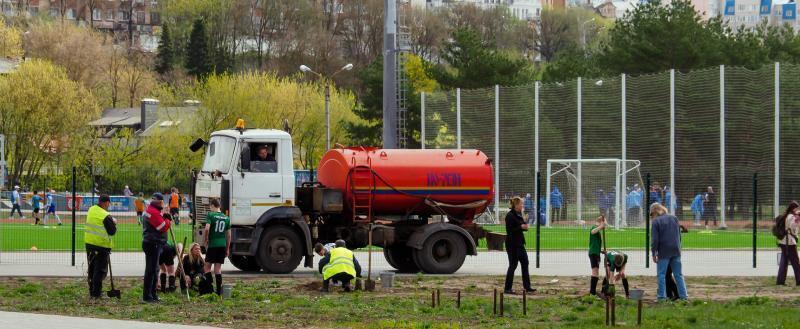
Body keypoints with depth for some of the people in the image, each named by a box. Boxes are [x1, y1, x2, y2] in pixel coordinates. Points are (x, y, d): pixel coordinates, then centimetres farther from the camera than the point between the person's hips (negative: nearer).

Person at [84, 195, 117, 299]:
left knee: (91, 269, 16)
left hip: (89, 243, 7)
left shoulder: (91, 210, 3)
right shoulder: (106, 216, -19)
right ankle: (96, 293, -1)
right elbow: (112, 231, -14)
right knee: (100, 270, 0)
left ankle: (92, 291, 23)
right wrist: (113, 223, 6)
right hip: (101, 245, -7)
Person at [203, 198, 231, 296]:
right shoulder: (226, 218, 10)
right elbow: (228, 235, 12)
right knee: (218, 268, 7)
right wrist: (227, 248, 19)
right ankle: (219, 290, 4)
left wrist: (206, 240, -4)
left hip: (212, 244, -4)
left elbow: (207, 229, -19)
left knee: (207, 266, 6)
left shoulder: (210, 215, -5)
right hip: (222, 245, 4)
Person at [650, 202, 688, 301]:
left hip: (664, 252, -5)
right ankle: (683, 295, 8)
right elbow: (679, 235, 15)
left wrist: (654, 253, -4)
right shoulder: (674, 218, 10)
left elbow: (655, 239, -11)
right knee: (678, 274, 10)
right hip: (676, 251, 5)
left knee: (662, 274, 4)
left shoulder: (656, 221, -8)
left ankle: (662, 296, 3)